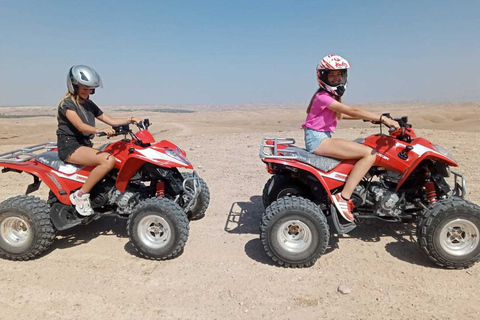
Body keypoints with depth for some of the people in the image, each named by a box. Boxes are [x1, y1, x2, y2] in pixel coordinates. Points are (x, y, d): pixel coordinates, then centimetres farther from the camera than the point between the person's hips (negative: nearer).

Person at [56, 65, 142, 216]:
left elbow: (110, 120, 13)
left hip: (85, 145, 8)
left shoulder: (89, 105, 17)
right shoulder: (66, 103, -6)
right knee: (109, 160, -31)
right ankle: (81, 195, -22)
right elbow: (80, 126, -23)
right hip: (69, 146, -8)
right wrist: (100, 130, -41)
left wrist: (130, 120, -2)